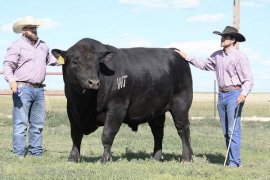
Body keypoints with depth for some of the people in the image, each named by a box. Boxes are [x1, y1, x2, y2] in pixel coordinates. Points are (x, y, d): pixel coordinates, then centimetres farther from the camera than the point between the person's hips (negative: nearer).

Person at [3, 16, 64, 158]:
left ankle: (36, 153, 16)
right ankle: (19, 154, -6)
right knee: (21, 123, -8)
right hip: (22, 88, -7)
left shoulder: (43, 46, 17)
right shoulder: (17, 46, -3)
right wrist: (11, 80, -25)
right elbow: (8, 65, -9)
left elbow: (51, 60, 34)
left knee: (38, 123, 9)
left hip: (39, 89, 7)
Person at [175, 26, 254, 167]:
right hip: (221, 95, 7)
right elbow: (204, 65, 28)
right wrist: (187, 58, 25)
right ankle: (231, 158, 16)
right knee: (226, 131, 9)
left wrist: (243, 94, -28)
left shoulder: (240, 57, -9)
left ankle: (235, 161, -7)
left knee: (233, 130, -10)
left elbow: (249, 80, -12)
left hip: (234, 94, -7)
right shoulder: (217, 55, 11)